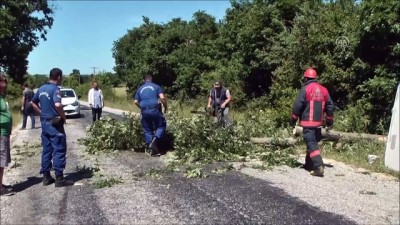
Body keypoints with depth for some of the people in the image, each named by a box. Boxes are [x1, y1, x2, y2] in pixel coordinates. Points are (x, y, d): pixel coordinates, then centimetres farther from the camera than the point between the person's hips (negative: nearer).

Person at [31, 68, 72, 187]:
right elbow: (57, 105, -31)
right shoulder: (55, 89, -16)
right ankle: (59, 178, 1)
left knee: (46, 150, 13)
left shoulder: (41, 88, 9)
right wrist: (63, 116, -16)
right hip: (54, 123, -8)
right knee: (59, 151, -2)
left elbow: (33, 103, 20)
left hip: (44, 122, 8)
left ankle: (46, 177, 18)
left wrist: (42, 113, 17)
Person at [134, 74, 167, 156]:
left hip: (144, 111, 3)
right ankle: (154, 139, -16)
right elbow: (162, 98, -7)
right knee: (161, 126, 9)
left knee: (147, 130, 12)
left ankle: (150, 148, 10)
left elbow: (136, 102, 12)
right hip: (155, 110, -3)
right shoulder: (156, 86, 6)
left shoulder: (140, 89, 16)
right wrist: (165, 107, 7)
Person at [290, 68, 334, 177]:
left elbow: (297, 106, -11)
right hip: (318, 123, 7)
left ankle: (319, 166, -20)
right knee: (314, 142, 17)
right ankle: (309, 165, 27)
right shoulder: (324, 90, 10)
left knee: (311, 144, -8)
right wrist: (329, 122, 20)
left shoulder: (305, 89, -9)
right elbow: (330, 106, 12)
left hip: (308, 123, -6)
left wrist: (293, 121, -1)